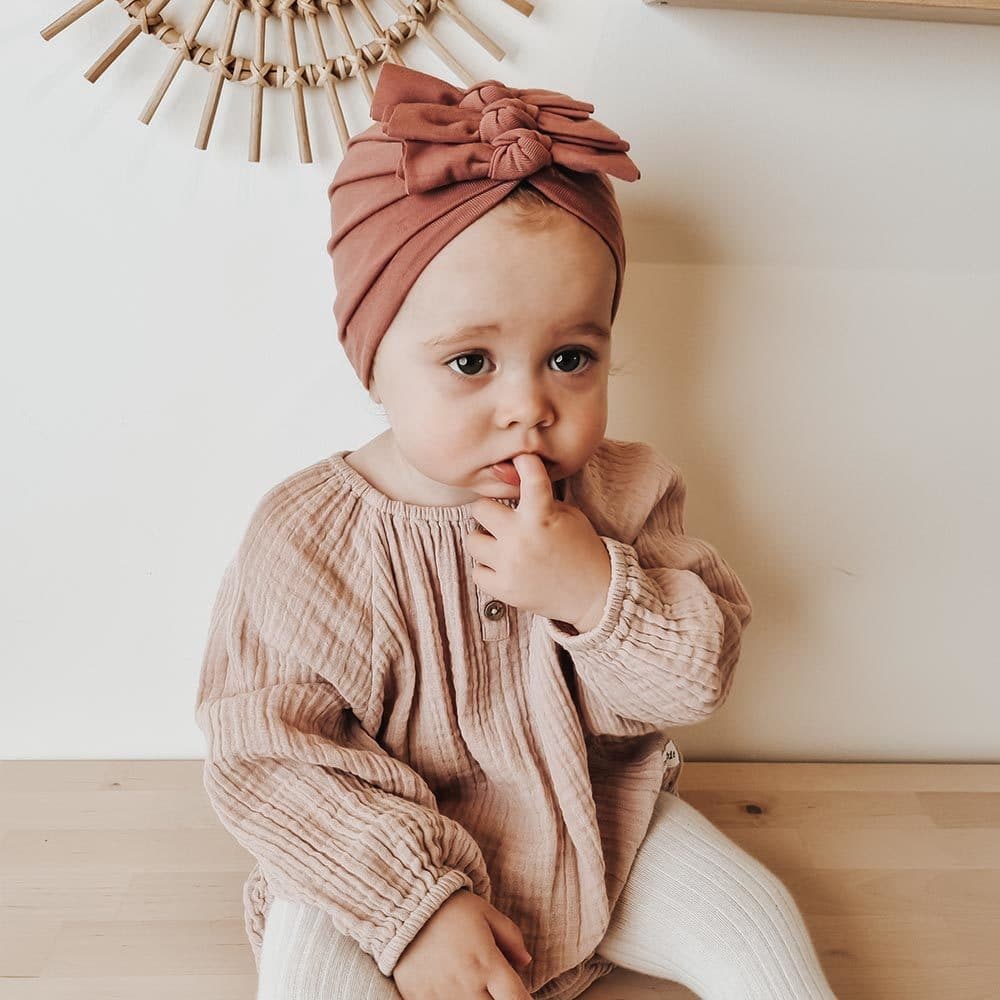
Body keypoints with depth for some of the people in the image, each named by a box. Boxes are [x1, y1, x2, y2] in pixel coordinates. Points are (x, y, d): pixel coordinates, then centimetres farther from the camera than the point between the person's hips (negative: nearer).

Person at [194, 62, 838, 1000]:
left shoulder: (618, 497, -11)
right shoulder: (308, 538, -21)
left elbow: (695, 680, -11)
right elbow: (269, 758, -18)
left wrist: (597, 590, -31)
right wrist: (414, 902, -24)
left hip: (599, 834, 3)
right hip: (388, 867, -2)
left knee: (757, 924, -1)